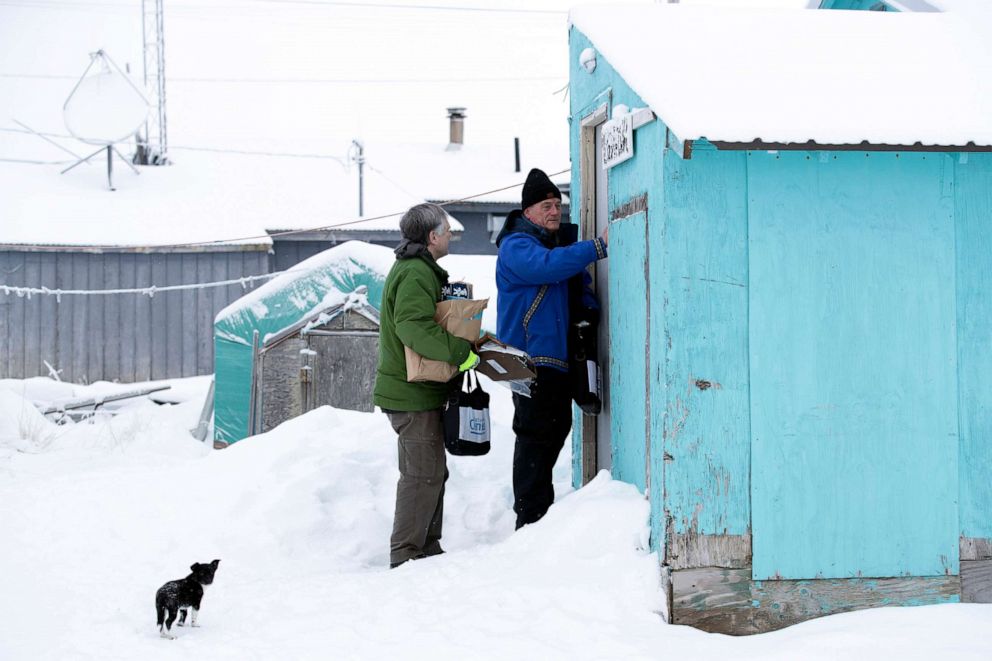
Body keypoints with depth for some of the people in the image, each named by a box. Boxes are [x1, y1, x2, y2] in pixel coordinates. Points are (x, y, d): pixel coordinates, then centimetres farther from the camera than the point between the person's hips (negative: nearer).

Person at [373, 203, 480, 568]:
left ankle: (427, 546, 23)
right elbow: (414, 326, -30)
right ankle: (406, 555, -3)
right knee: (423, 474, -8)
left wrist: (462, 342, 17)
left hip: (416, 390, 11)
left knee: (431, 472, 16)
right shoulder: (415, 273, -16)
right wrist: (460, 352, -29)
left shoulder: (415, 269, 19)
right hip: (414, 394, -11)